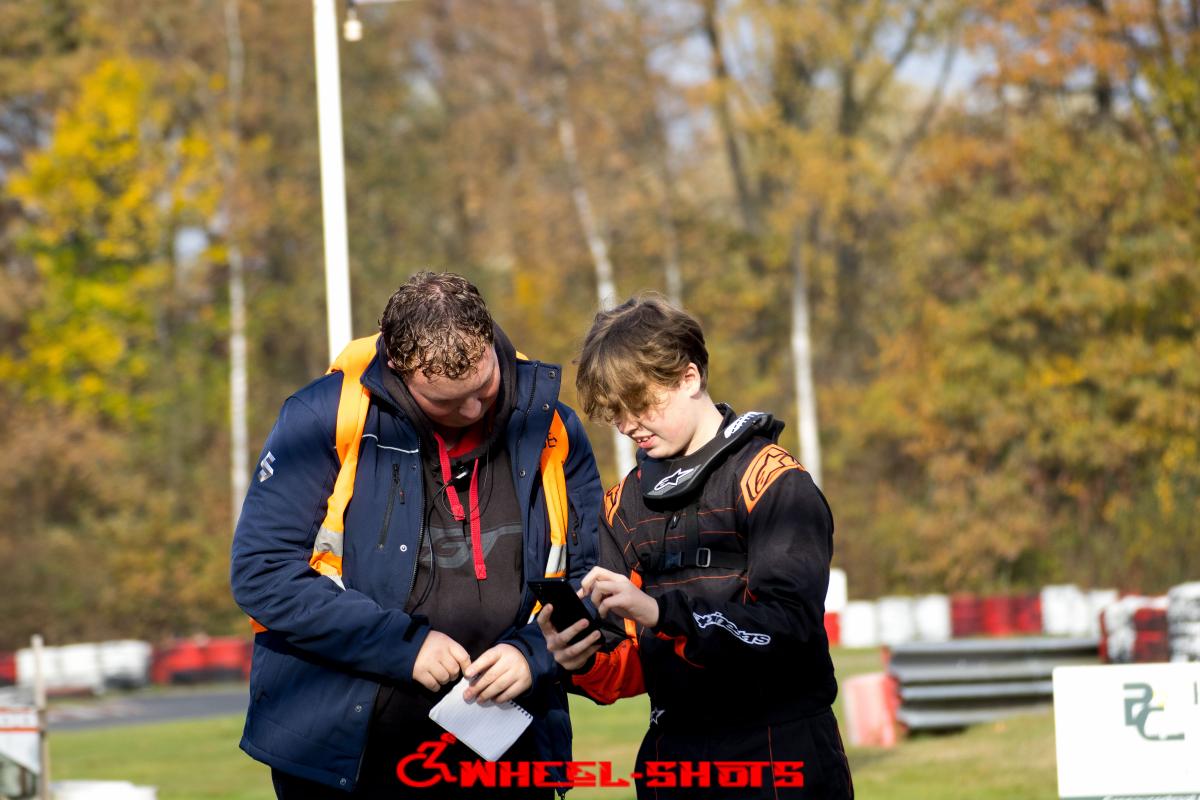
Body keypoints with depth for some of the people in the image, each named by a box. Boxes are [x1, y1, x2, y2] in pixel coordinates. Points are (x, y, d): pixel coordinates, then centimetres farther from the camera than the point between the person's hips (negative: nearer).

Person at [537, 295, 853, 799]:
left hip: (778, 758, -5)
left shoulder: (773, 481, -7)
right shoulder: (625, 503, 11)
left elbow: (788, 623, -19)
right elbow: (636, 665, 9)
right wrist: (588, 665, -12)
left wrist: (661, 611, -26)